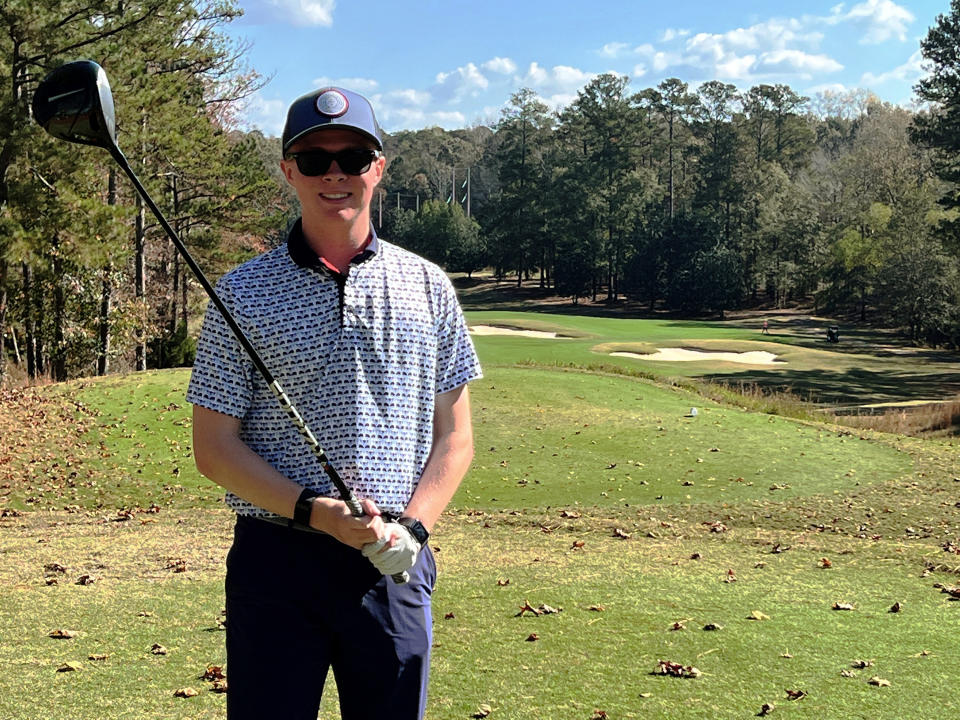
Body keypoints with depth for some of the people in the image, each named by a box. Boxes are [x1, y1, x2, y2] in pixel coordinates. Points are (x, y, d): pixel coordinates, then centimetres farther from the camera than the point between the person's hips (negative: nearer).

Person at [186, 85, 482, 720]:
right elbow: (214, 447, -1)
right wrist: (312, 510, -14)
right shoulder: (244, 293, 1)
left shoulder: (428, 287, 6)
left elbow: (454, 435, 8)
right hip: (276, 561, -1)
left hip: (394, 568, 2)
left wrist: (411, 528, -7)